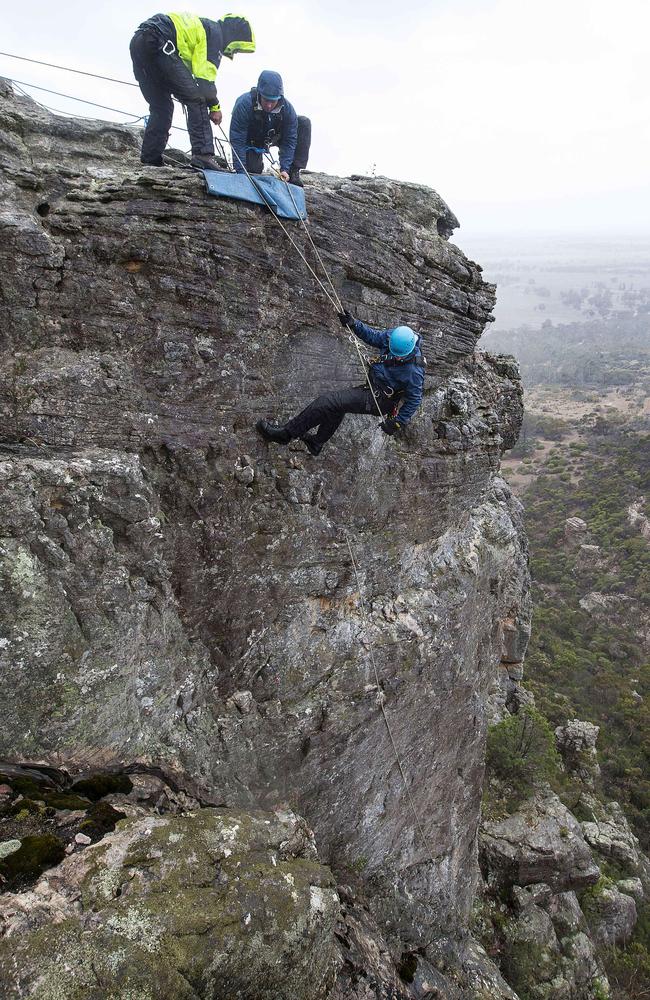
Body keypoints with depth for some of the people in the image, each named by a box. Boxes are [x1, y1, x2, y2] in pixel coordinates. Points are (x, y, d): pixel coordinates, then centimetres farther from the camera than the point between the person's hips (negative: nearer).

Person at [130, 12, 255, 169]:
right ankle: (203, 155, -17)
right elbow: (205, 75, -7)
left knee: (161, 107, 17)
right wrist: (214, 106, 4)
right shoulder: (215, 33, 3)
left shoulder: (202, 26, 30)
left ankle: (150, 159, 13)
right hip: (157, 44, -9)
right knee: (196, 100, -7)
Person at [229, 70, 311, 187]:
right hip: (250, 142, -2)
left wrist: (284, 169, -30)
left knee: (304, 123, -18)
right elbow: (237, 141, -33)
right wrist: (241, 172, -38)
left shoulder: (287, 108, -28)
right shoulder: (244, 104, -35)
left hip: (272, 137, 2)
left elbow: (289, 140, -20)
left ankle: (294, 172, -15)